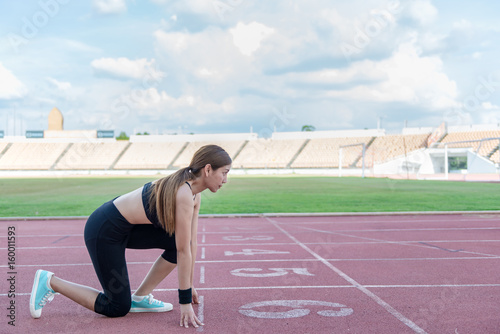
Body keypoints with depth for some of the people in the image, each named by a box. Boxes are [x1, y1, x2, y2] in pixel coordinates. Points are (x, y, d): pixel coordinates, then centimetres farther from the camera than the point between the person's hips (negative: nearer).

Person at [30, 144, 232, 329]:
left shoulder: (194, 194, 2)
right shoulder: (184, 196, -26)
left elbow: (191, 242, 8)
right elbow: (183, 251, -23)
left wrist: (190, 284, 12)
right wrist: (185, 302, -17)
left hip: (126, 225, 9)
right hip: (104, 230, -9)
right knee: (118, 308, 0)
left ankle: (140, 297, 10)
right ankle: (50, 282, 9)